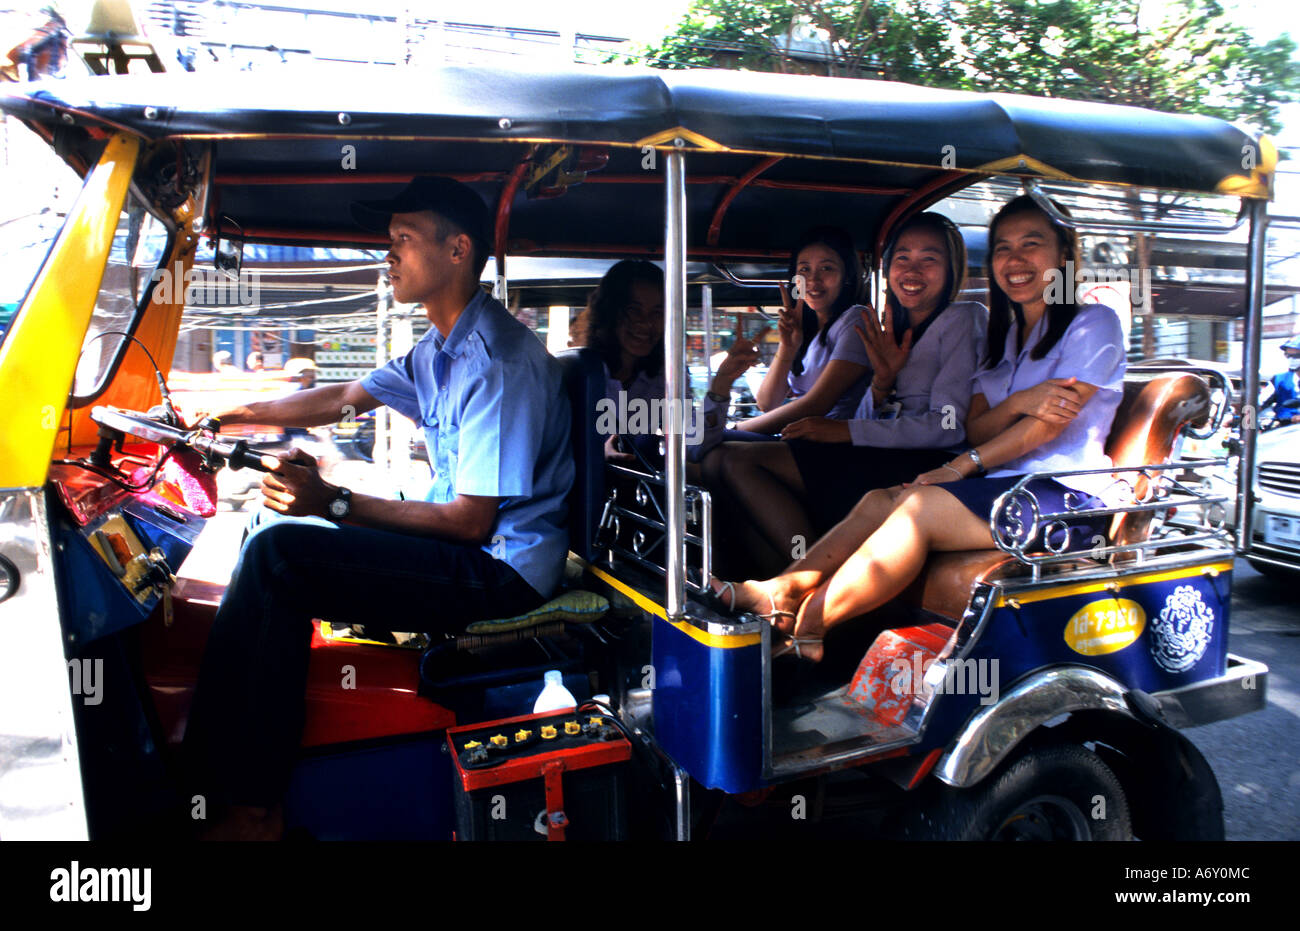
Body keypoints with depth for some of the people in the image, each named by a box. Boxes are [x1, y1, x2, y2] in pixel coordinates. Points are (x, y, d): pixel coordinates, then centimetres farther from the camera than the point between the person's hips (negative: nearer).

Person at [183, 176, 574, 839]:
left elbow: (471, 521, -21)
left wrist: (335, 503, -20)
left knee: (277, 554, -21)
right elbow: (344, 398, 25)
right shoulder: (438, 349, 12)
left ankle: (250, 809, -10)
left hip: (501, 569, -10)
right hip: (465, 548, 11)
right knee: (276, 530, 14)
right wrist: (231, 415, 27)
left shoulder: (498, 361, -20)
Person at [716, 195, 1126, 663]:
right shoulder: (1004, 336, 22)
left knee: (919, 507, -29)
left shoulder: (1094, 323, 1)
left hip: (1068, 499, -7)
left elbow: (1050, 422, -11)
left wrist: (963, 465, -13)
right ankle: (782, 591, -28)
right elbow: (975, 428, 8)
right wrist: (1018, 402, -14)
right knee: (879, 500, -18)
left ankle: (805, 624, -27)